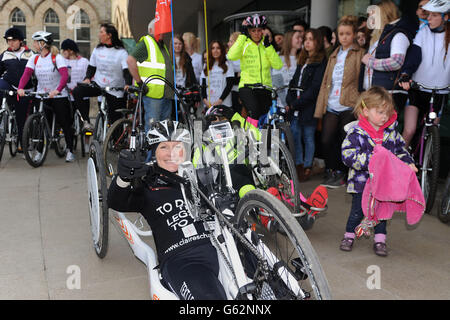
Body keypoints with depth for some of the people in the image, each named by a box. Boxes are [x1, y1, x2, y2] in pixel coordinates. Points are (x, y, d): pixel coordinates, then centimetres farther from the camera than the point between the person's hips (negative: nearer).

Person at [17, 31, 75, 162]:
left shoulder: (57, 57, -9)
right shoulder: (34, 58, 4)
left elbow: (65, 75, -23)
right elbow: (26, 73, -8)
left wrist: (57, 90, -39)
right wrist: (20, 88, -26)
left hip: (58, 96, -4)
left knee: (65, 124, 0)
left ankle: (70, 150, 12)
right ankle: (39, 150, 15)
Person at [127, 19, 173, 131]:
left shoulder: (163, 45, 22)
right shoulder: (146, 43, -5)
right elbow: (130, 60, -17)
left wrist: (172, 86, 20)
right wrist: (140, 83, -18)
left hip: (167, 94, 8)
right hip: (153, 93, -8)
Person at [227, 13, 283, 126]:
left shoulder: (266, 45, 12)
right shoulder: (244, 45, 3)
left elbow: (278, 65, -3)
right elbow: (231, 56, -20)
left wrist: (268, 46, -9)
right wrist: (242, 35, -16)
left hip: (265, 88, 4)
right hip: (247, 87, -4)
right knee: (255, 113, -29)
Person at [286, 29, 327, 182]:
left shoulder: (321, 61, -6)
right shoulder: (303, 60, 19)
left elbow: (315, 87, -14)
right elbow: (294, 81, 15)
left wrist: (297, 103, -14)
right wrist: (290, 101, 0)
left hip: (309, 107, -7)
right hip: (296, 107, 7)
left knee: (308, 137, 1)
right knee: (294, 135, 6)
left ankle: (307, 167, 11)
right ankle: (298, 165, 17)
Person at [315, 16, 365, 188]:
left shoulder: (360, 54, 3)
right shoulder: (334, 55, 20)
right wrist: (320, 107, 12)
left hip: (349, 107, -4)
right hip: (331, 107, 4)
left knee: (346, 142, 0)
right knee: (326, 141, -4)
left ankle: (340, 173, 16)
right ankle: (331, 172, 13)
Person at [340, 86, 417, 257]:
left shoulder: (391, 131, 1)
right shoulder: (356, 132, -15)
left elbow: (400, 149, 15)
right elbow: (349, 156, -21)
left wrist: (408, 162, -1)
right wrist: (371, 159, -28)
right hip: (361, 180, -4)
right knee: (358, 210, 4)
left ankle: (380, 239, 26)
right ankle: (349, 235, 25)